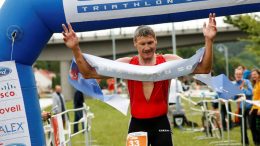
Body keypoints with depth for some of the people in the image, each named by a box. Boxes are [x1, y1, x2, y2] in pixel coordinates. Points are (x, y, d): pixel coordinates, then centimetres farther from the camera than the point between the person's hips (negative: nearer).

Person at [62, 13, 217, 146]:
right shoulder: (126, 64, 0)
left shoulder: (168, 61, -3)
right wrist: (76, 49, -13)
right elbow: (89, 73, -1)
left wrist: (208, 41, -22)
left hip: (160, 123, -1)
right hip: (137, 124, 1)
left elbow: (203, 69, -10)